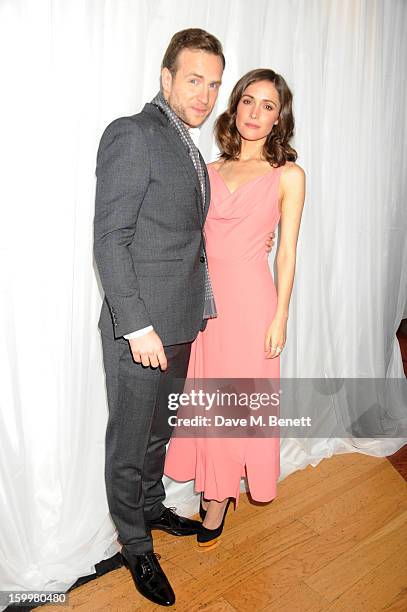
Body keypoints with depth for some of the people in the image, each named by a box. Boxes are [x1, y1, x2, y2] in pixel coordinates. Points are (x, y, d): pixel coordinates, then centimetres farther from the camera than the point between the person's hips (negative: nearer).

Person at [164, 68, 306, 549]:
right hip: (204, 293, 4)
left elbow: (287, 253, -2)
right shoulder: (210, 172, 10)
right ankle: (213, 487, 33)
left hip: (250, 293, -4)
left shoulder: (288, 175, -1)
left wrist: (280, 317, -6)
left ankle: (218, 496, 28)